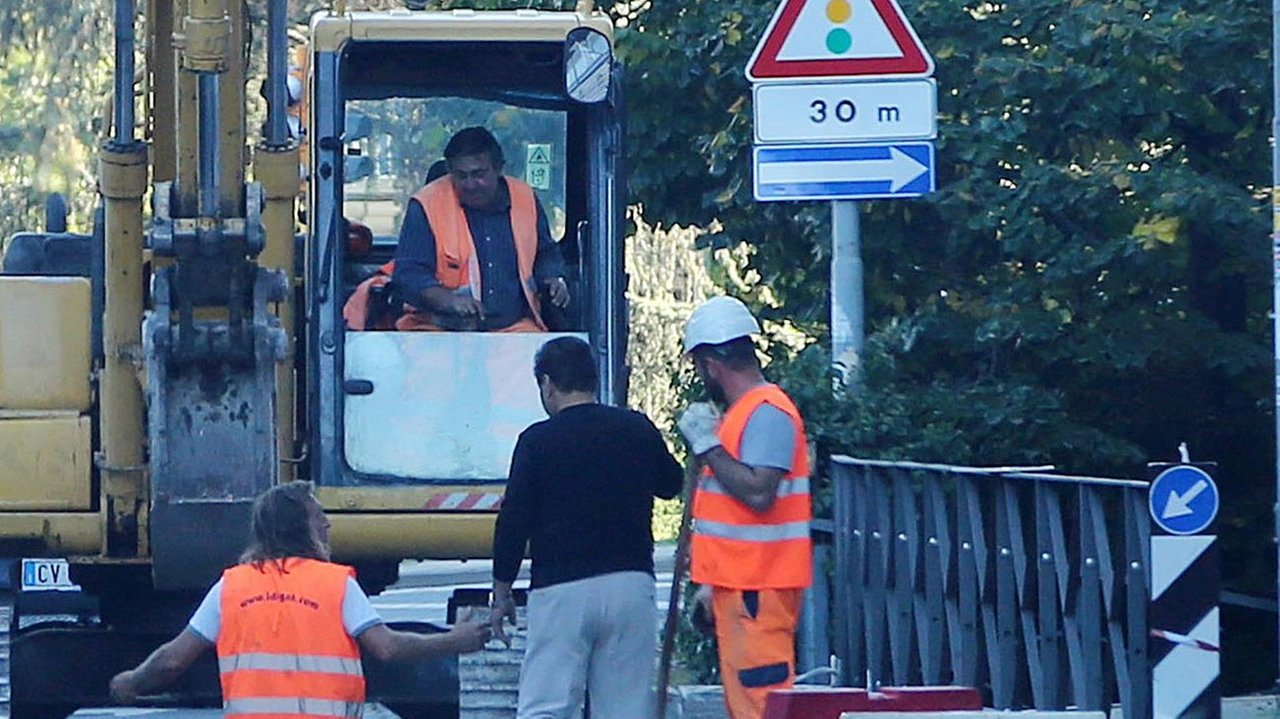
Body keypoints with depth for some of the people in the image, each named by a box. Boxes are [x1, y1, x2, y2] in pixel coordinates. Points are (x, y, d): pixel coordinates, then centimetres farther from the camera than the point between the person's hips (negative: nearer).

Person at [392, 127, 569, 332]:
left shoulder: (524, 198, 11)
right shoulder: (427, 206, -2)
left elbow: (546, 253, 28)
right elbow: (408, 273, -8)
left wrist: (553, 279, 6)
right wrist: (449, 301, -24)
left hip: (513, 327, 3)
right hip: (442, 329, -3)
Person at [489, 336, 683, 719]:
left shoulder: (538, 440, -6)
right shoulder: (638, 429, 6)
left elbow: (513, 521, -4)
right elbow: (671, 484, 24)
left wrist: (501, 593, 6)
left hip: (560, 590, -4)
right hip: (631, 583, 4)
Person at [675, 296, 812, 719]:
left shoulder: (767, 413, -14)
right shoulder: (743, 412, 18)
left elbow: (757, 493, -26)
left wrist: (708, 446, -17)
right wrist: (710, 581, 23)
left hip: (760, 589, -11)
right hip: (736, 586, 11)